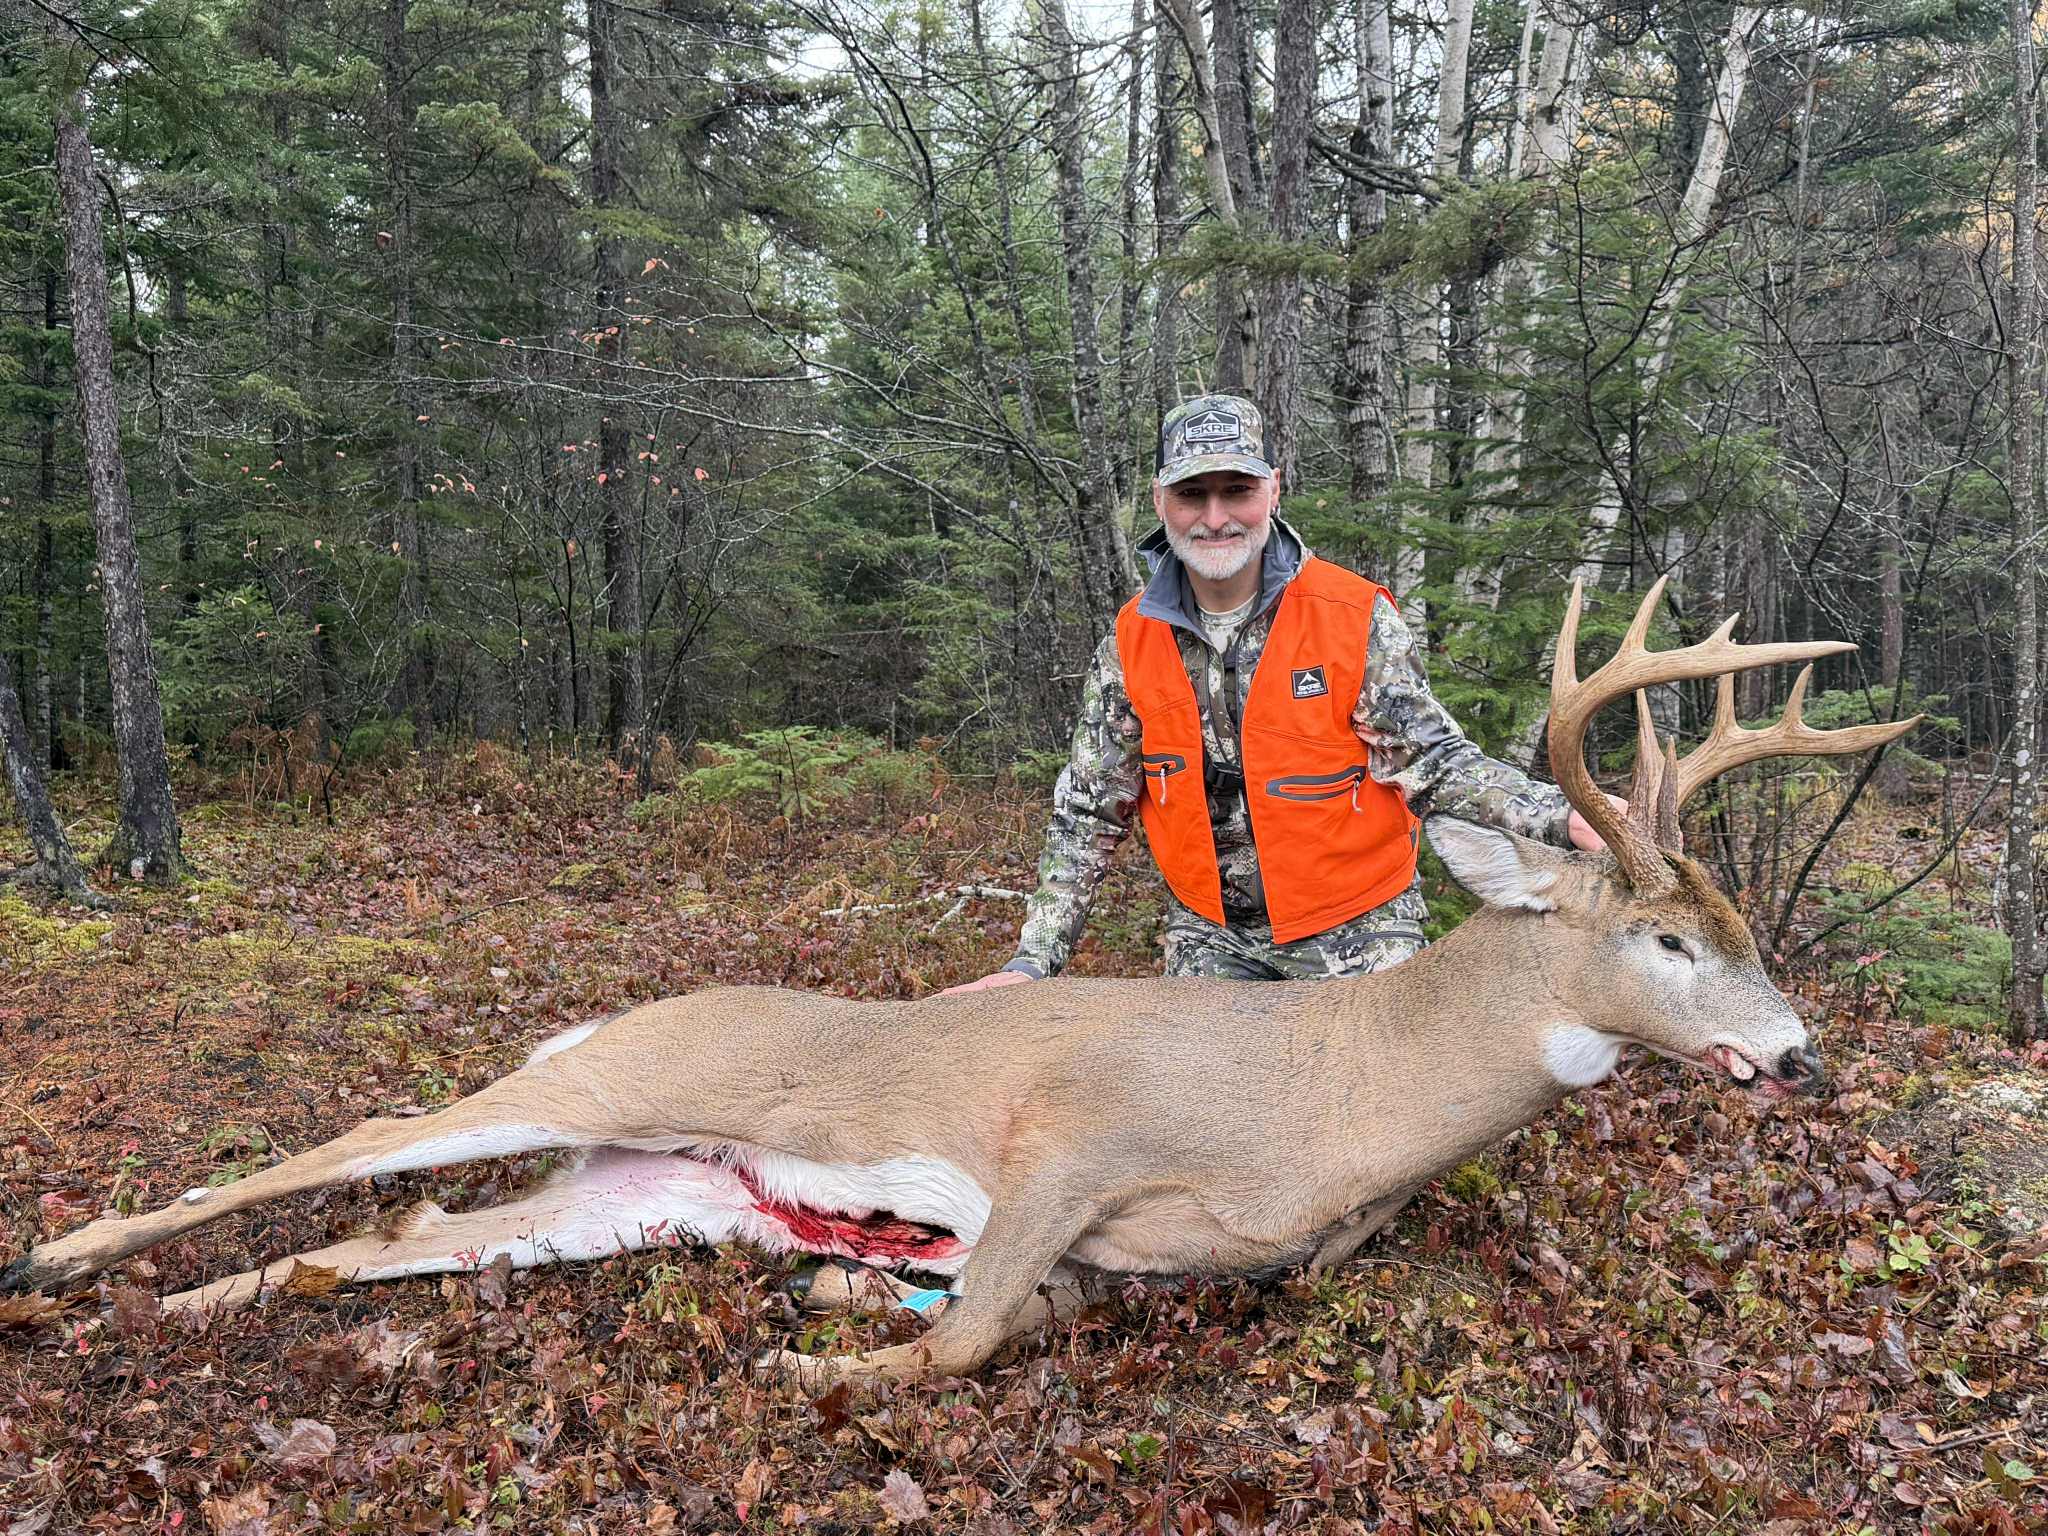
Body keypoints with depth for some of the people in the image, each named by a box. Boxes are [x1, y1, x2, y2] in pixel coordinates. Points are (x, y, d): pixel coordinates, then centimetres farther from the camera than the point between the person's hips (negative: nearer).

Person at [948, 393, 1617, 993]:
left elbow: (1432, 758, -12)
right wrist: (1034, 959, -5)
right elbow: (1087, 815, 0)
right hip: (1210, 936, 2)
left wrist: (1558, 816, -30)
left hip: (1356, 930, -2)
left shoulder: (1357, 618, -13)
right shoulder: (1130, 645, -4)